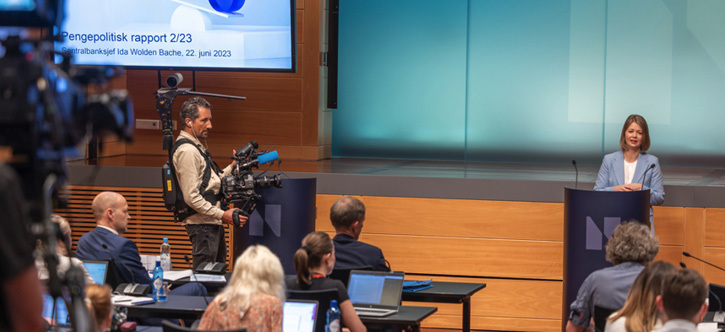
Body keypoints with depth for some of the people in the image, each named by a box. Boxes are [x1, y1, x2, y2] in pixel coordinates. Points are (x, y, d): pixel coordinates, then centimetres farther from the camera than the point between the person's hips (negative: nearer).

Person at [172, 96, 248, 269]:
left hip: (212, 223, 11)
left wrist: (232, 167, 15)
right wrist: (222, 215, -18)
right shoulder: (186, 151, -16)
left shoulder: (196, 147, 18)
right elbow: (191, 197, -20)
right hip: (202, 223, -11)